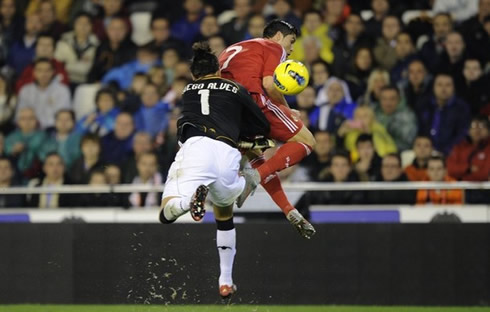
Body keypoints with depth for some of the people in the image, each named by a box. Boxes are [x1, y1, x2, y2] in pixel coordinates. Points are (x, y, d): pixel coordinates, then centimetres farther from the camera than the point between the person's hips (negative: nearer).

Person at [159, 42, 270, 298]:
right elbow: (262, 127, 23)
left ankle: (192, 197, -45)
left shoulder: (188, 91, 29)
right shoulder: (236, 90, 24)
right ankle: (226, 281, 21)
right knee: (224, 216, 27)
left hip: (195, 145, -1)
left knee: (167, 213, -12)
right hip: (227, 153, 1)